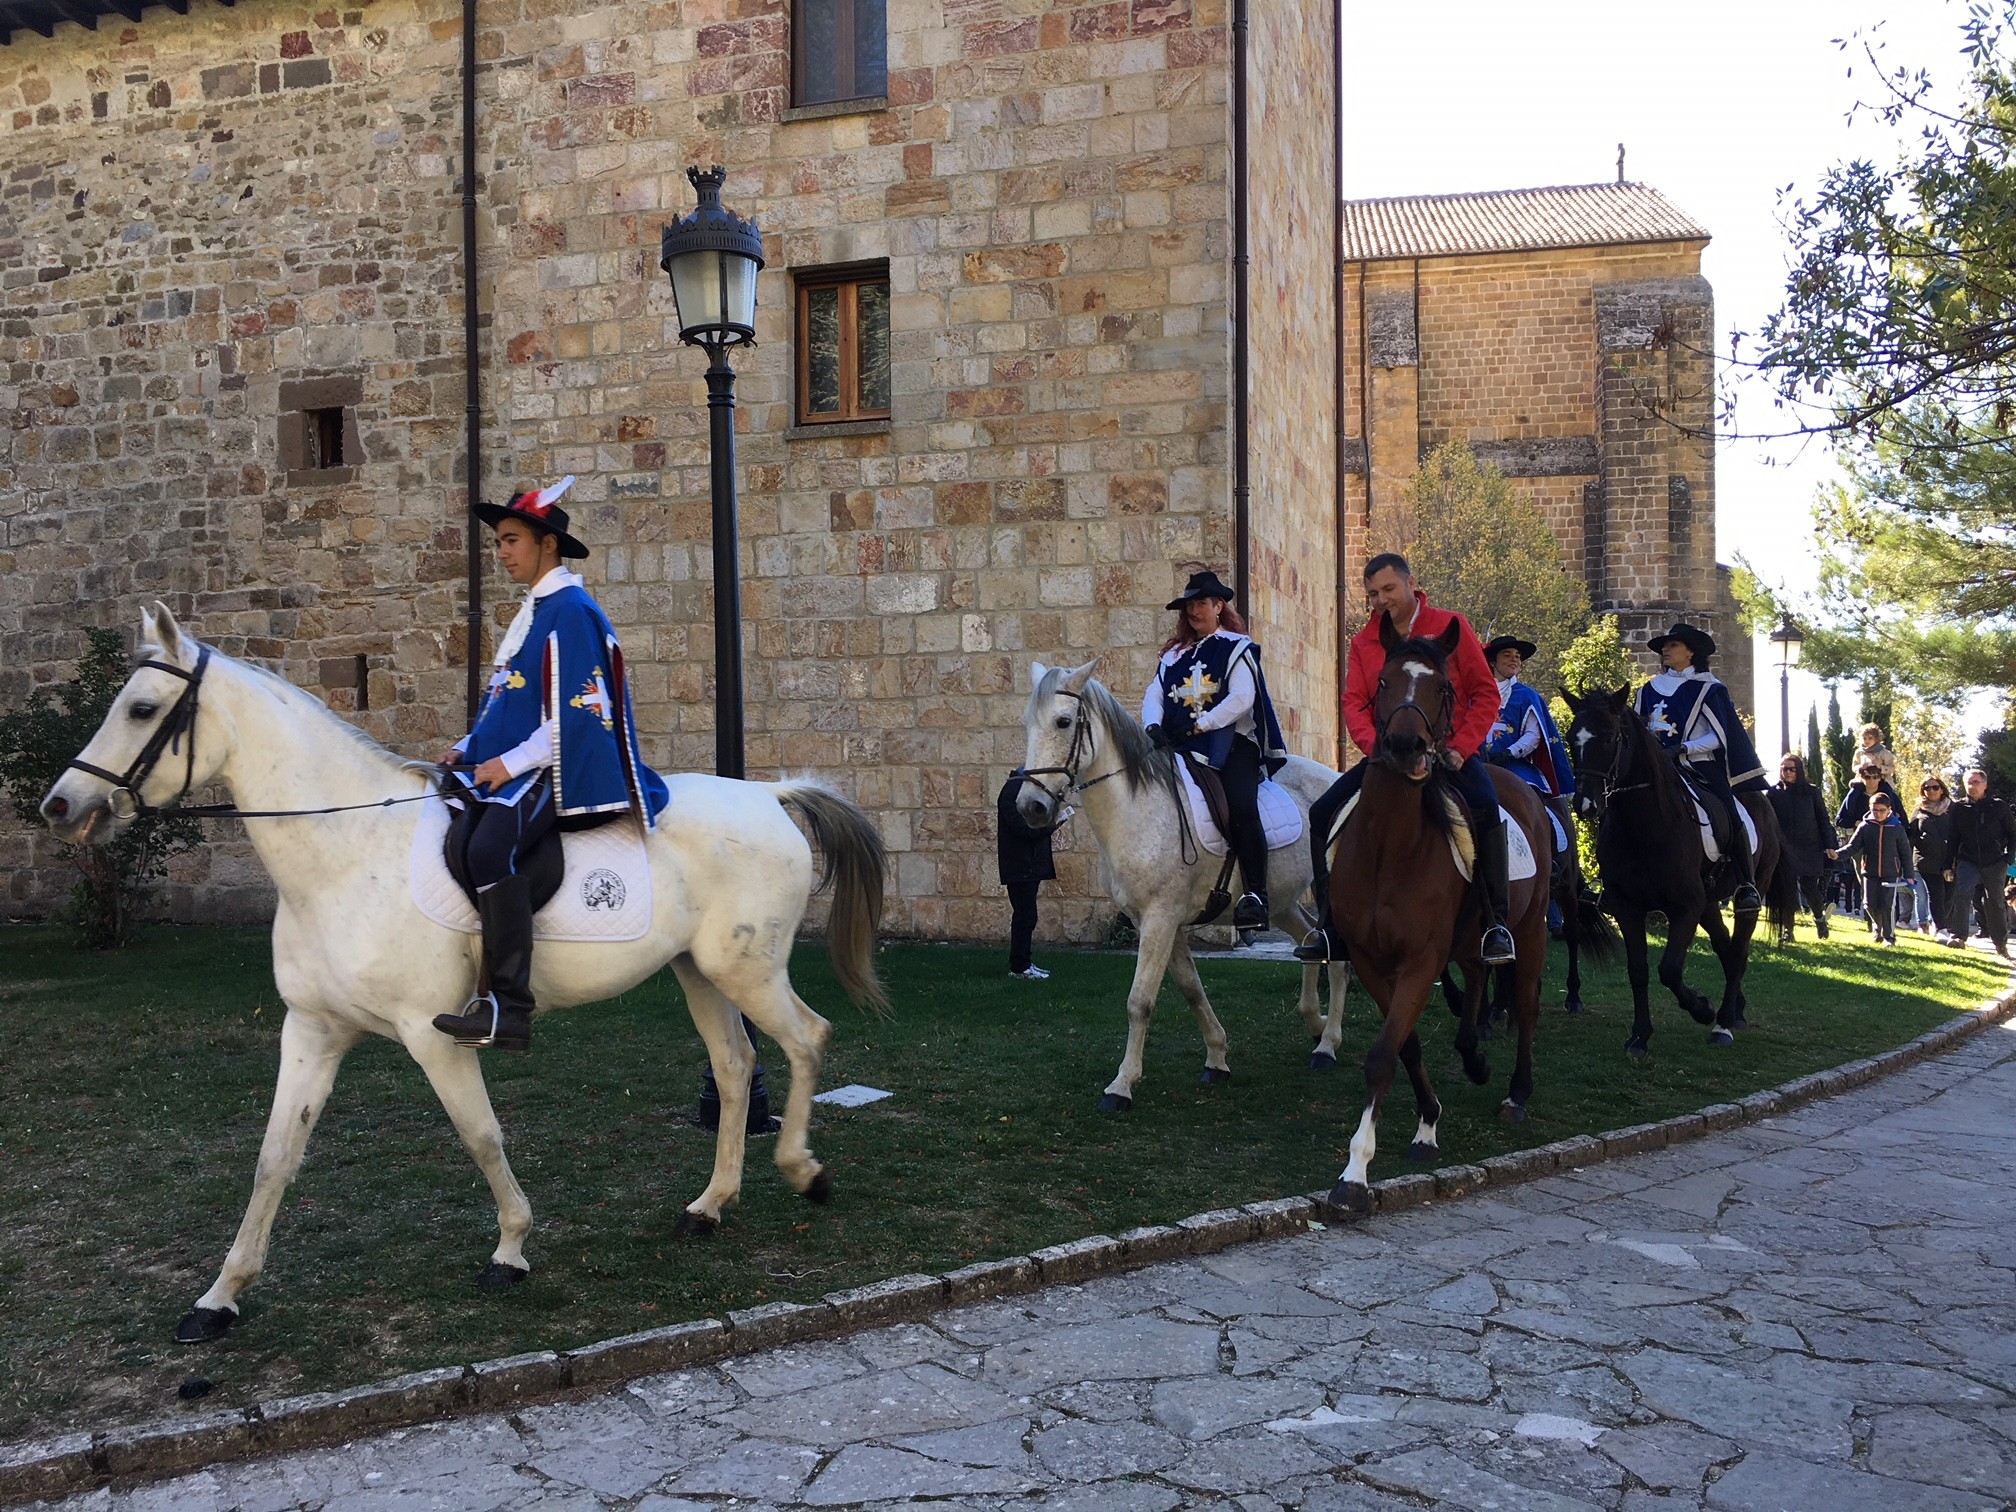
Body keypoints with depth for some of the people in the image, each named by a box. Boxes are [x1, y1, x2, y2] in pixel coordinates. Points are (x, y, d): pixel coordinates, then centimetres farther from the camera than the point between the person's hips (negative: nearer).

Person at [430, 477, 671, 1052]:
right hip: (514, 769, 11)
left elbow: (578, 715, -17)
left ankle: (508, 1008, -31)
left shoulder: (571, 612, -10)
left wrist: (510, 763, -18)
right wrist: (467, 750, 11)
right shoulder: (530, 613, 21)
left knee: (491, 849, -31)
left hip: (559, 773, -11)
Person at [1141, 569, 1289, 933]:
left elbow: (1242, 698, -6)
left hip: (1231, 742, -4)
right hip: (1180, 749, 5)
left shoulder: (1237, 647, 7)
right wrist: (1153, 726, -9)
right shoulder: (1175, 655, 22)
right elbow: (1153, 696, 13)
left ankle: (1255, 894, -25)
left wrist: (1200, 725, -13)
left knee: (1241, 805, -28)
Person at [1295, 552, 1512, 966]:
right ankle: (1329, 927, -3)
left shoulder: (1450, 626, 0)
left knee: (1484, 805, -32)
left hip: (1448, 752, -3)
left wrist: (1460, 748, -14)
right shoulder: (1363, 642, 9)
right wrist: (1375, 745, -19)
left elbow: (1485, 692, -1)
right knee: (1323, 812, -11)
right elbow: (1354, 702, 1)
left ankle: (1497, 923, -23)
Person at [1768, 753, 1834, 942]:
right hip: (1784, 849, 0)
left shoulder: (1811, 792, 3)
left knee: (1809, 887, 0)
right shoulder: (1774, 792, 2)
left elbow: (1823, 820, 6)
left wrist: (1829, 845, 0)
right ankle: (1788, 929, 6)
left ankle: (1819, 918, 28)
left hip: (1809, 848, 0)